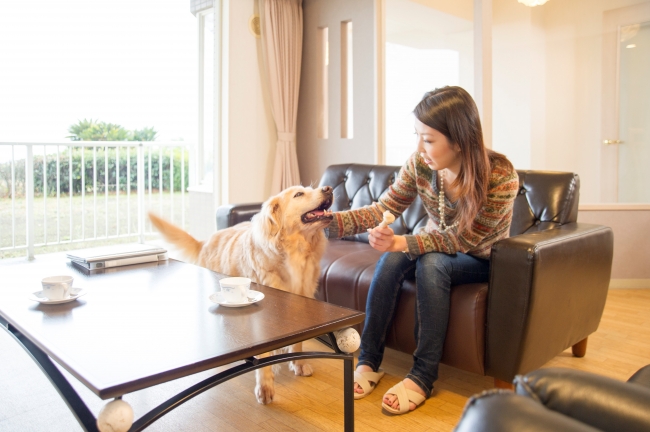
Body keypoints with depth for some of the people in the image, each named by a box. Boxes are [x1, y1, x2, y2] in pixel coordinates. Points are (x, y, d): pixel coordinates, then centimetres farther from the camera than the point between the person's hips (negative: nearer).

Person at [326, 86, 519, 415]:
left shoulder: (500, 177, -28)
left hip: (481, 259, -4)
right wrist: (331, 221, -28)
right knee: (391, 259, -26)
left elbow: (461, 239, -25)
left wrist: (403, 242, -36)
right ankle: (368, 363, -16)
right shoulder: (420, 163, -16)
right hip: (436, 249, 4)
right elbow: (384, 208, -14)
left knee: (431, 264, -34)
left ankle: (423, 377, -23)